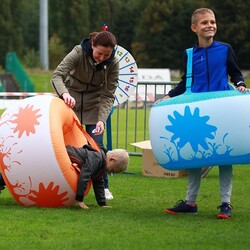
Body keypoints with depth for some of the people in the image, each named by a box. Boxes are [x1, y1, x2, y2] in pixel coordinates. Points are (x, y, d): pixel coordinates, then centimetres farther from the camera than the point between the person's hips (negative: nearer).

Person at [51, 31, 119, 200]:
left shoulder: (113, 64, -19)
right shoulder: (79, 53, -26)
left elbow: (108, 95, -17)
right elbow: (57, 75, -33)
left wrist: (102, 120, -31)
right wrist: (65, 93, -53)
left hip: (94, 102, 1)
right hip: (71, 99, -1)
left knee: (96, 144, -8)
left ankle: (103, 187, 4)